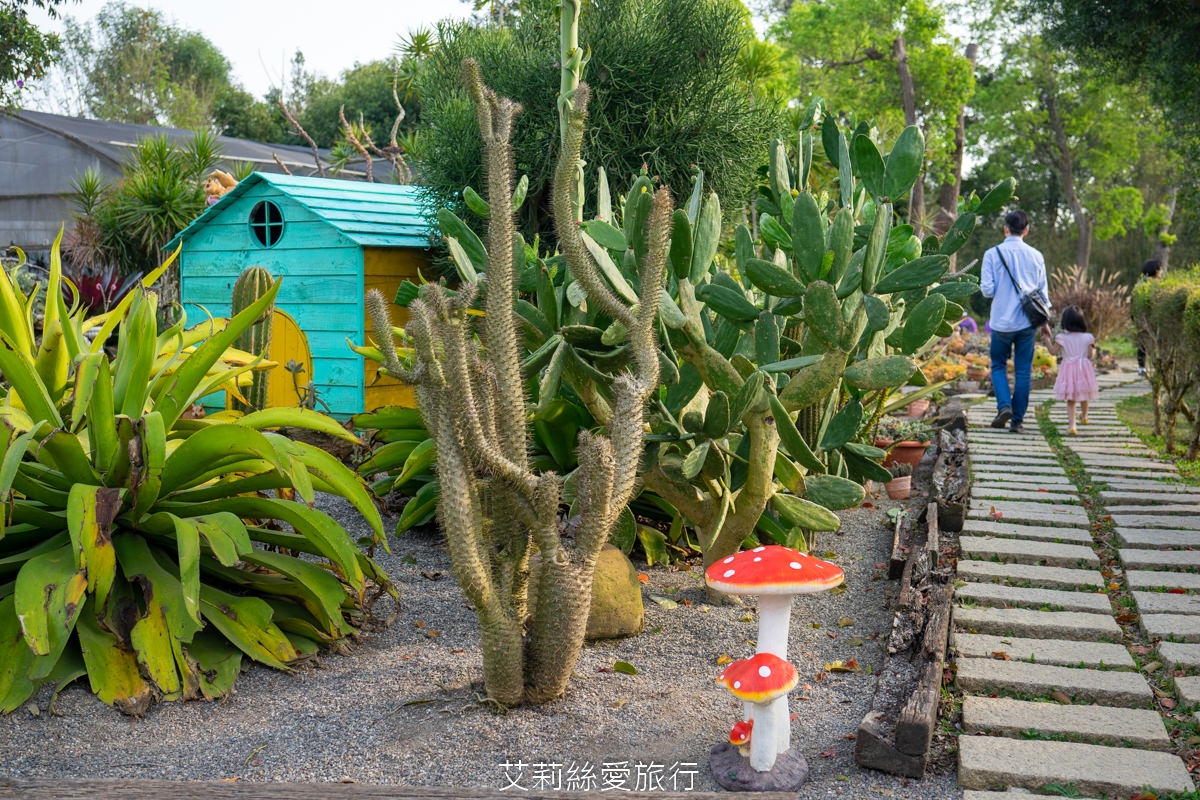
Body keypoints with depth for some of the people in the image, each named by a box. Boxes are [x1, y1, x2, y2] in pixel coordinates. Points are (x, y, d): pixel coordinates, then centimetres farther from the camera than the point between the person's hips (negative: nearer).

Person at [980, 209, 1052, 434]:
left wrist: (985, 287, 14)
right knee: (1023, 371, 6)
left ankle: (1004, 405, -7)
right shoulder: (1036, 256, 3)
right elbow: (1043, 291, 8)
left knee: (998, 365, 14)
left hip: (1002, 321, -2)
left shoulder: (993, 254, -6)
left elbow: (987, 290, -10)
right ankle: (1018, 420, 7)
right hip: (1028, 322, 2)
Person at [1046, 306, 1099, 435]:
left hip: (1069, 369, -1)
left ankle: (1072, 425, -10)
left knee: (1070, 400, 2)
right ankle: (1084, 416, 48)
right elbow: (1089, 355, 0)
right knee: (1084, 397, 24)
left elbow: (1054, 351, -3)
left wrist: (1047, 339, 4)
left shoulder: (1062, 338, -7)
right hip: (1084, 368, 2)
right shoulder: (1087, 338, -2)